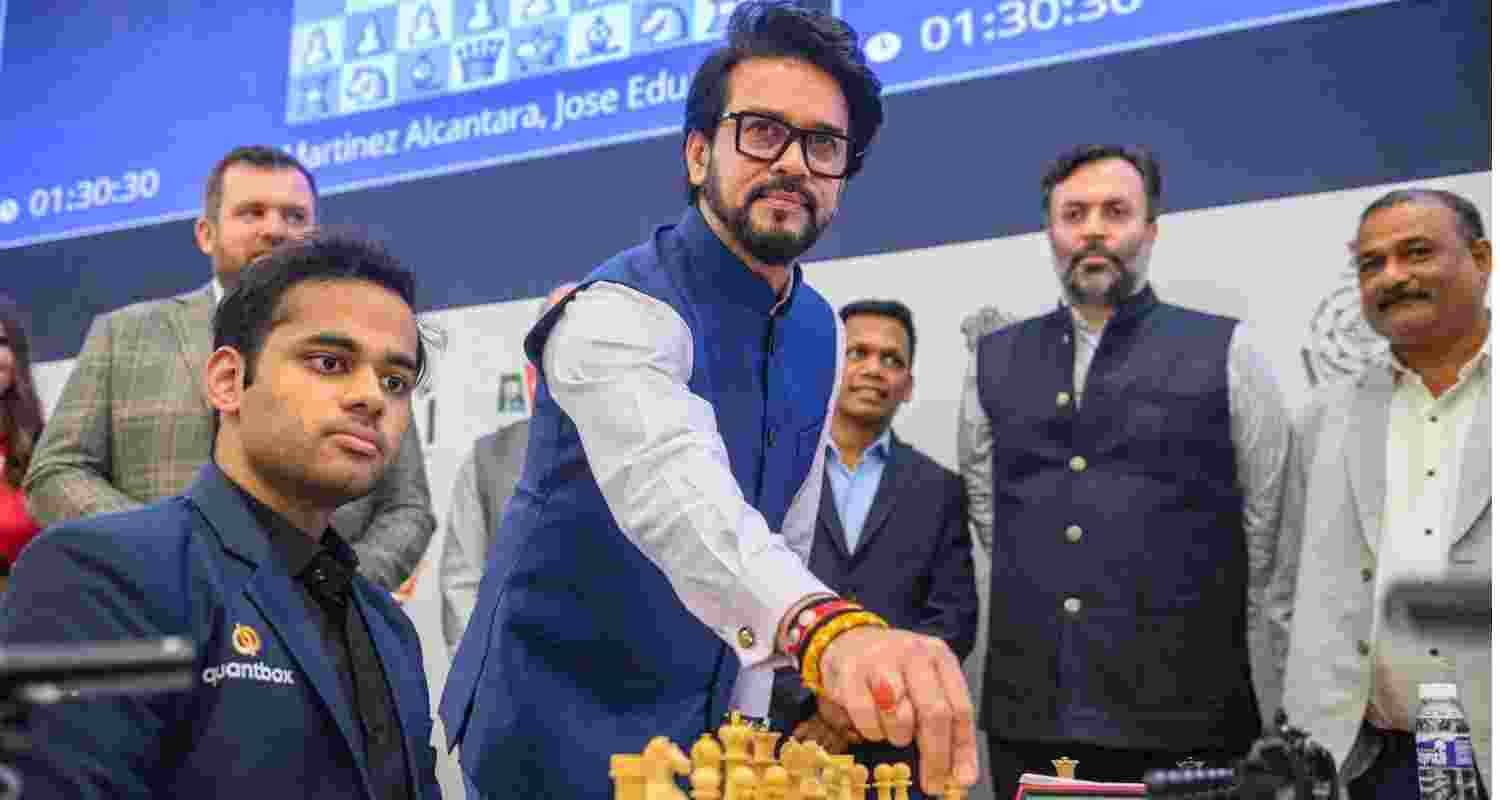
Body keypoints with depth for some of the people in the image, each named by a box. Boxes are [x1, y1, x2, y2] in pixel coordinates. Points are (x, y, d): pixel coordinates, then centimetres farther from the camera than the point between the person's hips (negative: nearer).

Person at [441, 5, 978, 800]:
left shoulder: (818, 333, 1)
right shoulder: (618, 313, -24)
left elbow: (785, 535, 7)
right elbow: (674, 490, -43)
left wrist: (743, 719, 2)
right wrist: (829, 629, -60)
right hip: (560, 729, -6)